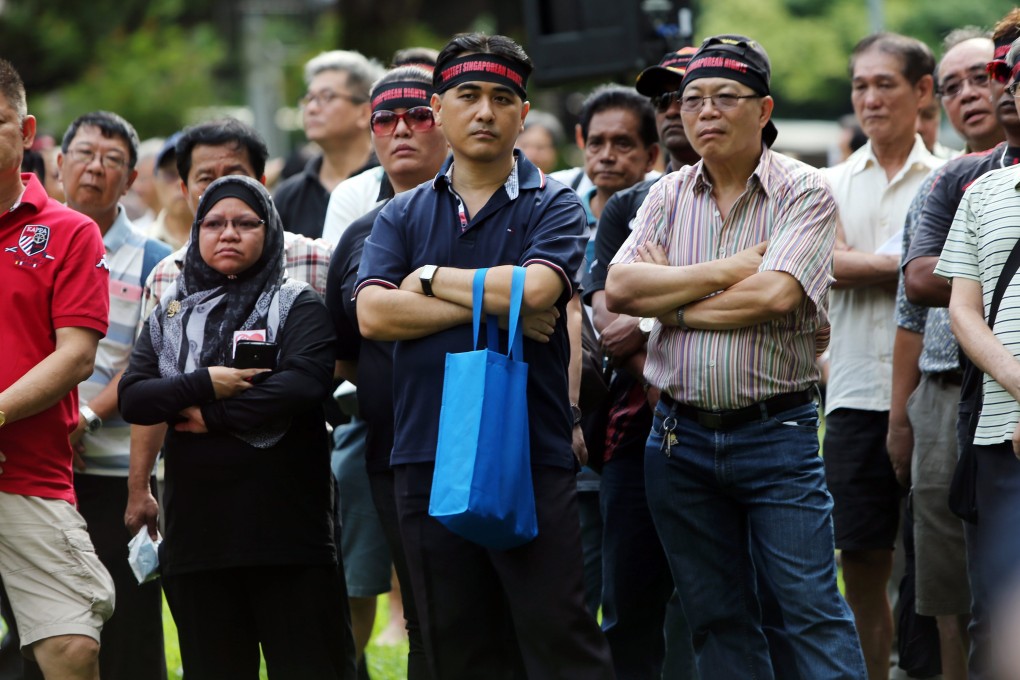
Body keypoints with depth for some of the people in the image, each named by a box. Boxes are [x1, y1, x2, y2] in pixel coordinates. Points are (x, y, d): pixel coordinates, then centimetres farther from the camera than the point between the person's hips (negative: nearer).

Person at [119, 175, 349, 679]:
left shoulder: (298, 306, 5)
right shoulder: (169, 315, 17)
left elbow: (305, 382, -13)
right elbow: (132, 397, 4)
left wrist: (215, 417, -10)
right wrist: (205, 385, -12)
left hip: (287, 522, -4)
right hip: (197, 526, 4)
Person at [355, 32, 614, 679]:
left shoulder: (552, 206, 4)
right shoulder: (403, 216, 12)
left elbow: (536, 288, -16)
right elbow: (373, 313, -4)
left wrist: (431, 278, -3)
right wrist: (492, 304, -9)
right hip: (427, 456, 4)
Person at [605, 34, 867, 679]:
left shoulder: (805, 193, -4)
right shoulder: (669, 196, 10)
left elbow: (774, 296, -19)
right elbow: (619, 287, -5)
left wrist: (668, 302, -8)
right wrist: (728, 270, -11)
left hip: (776, 434, -5)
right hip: (682, 433, 5)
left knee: (813, 612, -8)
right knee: (717, 617, 9)